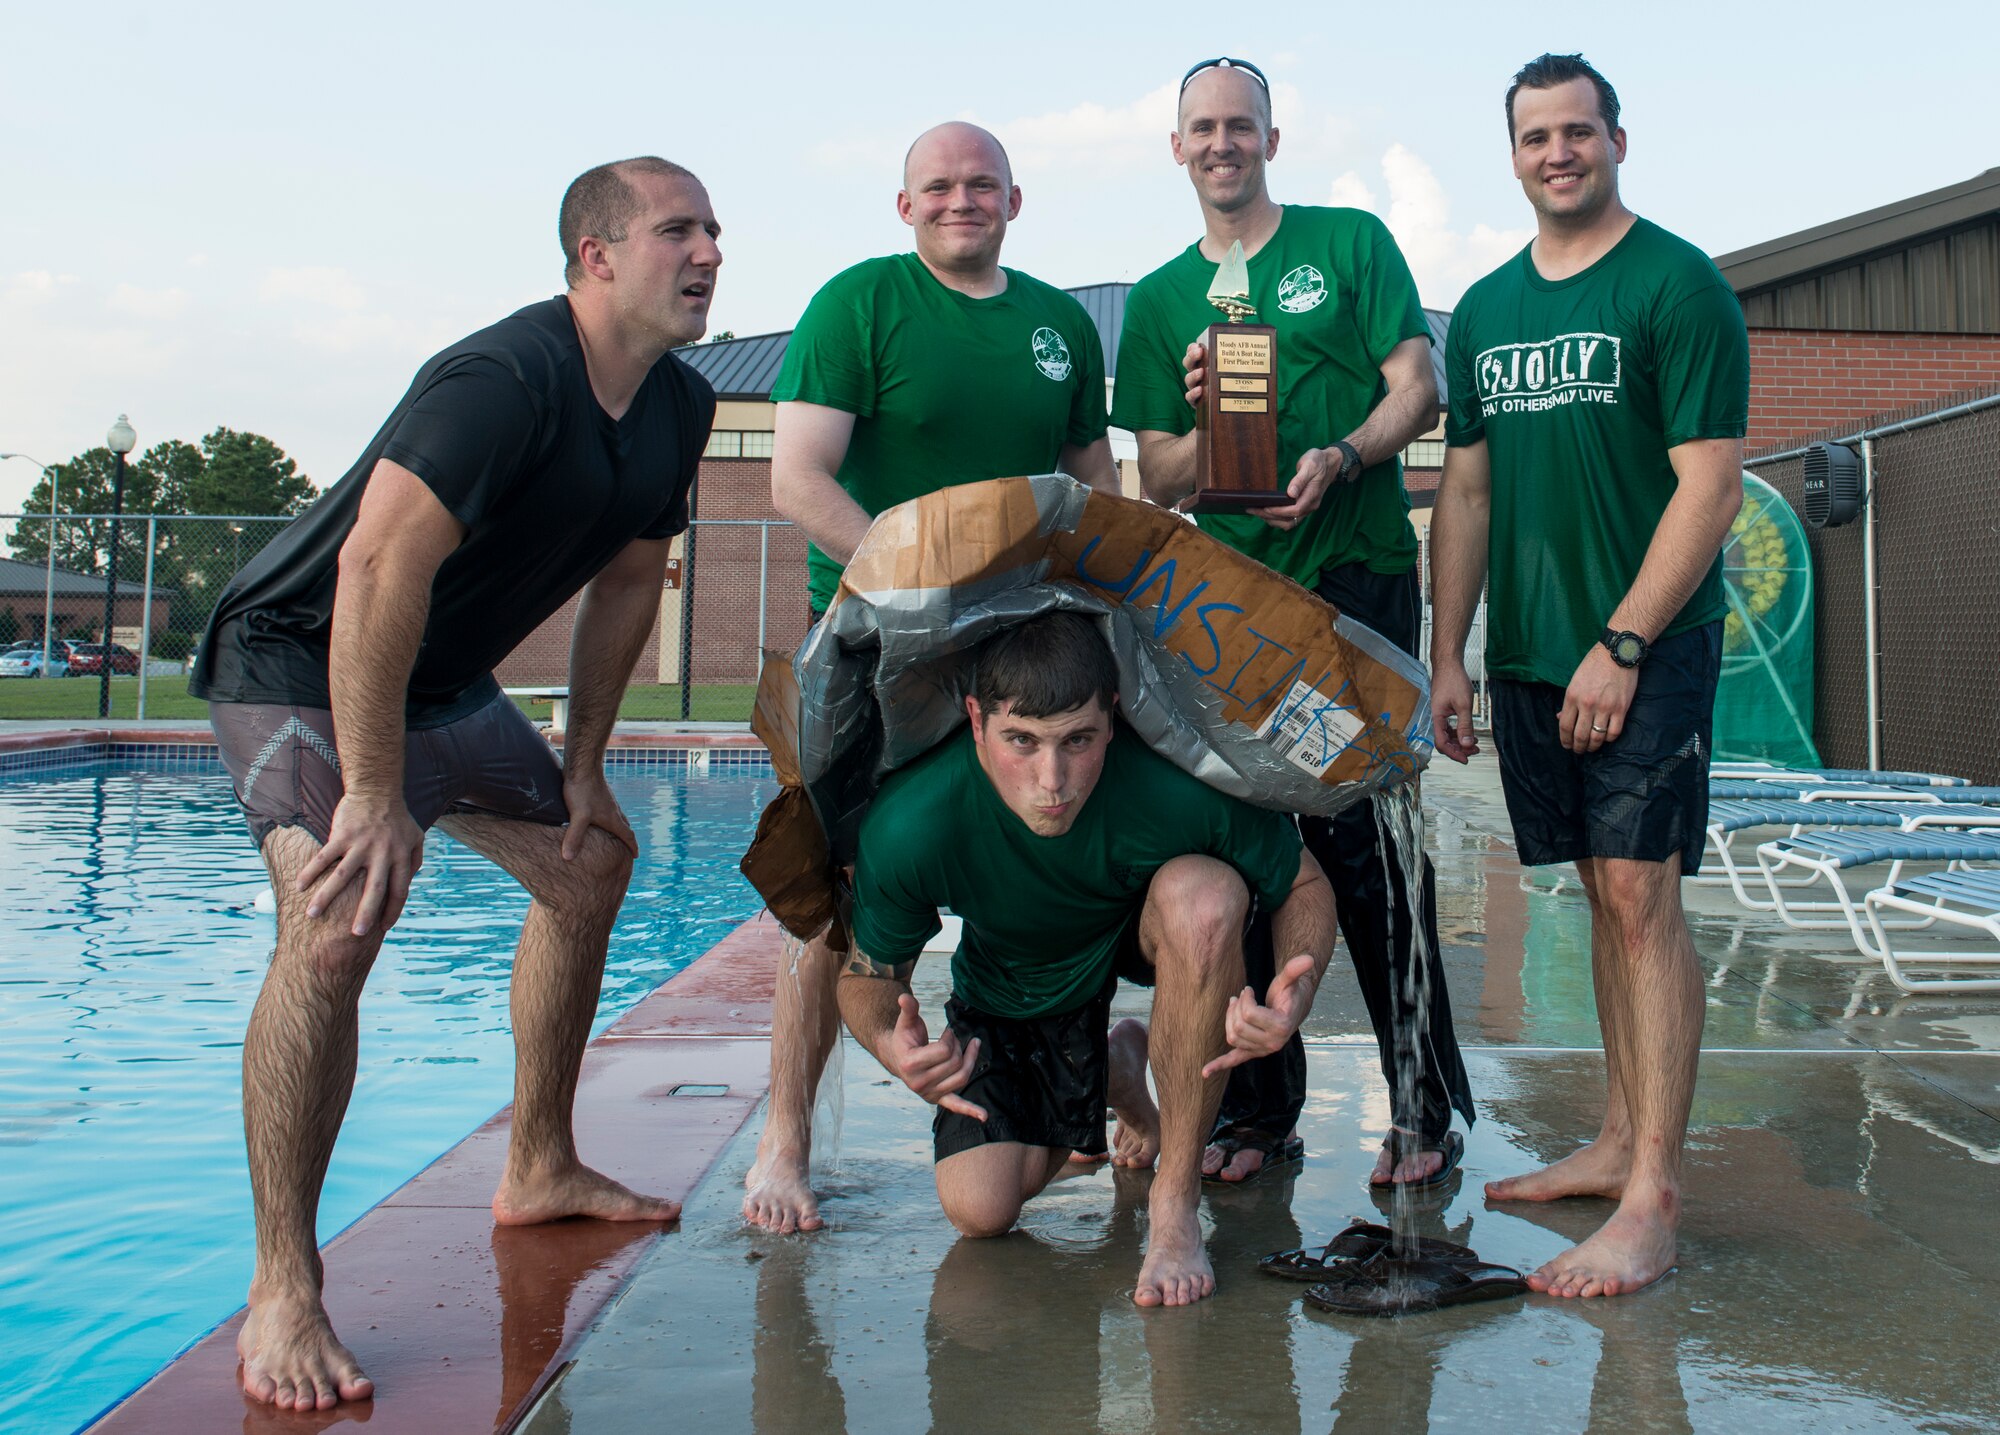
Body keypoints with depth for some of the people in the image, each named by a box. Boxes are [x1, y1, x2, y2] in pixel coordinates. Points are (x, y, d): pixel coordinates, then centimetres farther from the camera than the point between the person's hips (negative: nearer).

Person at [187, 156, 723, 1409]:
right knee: (337, 923, -28)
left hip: (444, 683, 9)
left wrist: (583, 766, 9)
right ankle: (283, 1293, -19)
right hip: (299, 662, -9)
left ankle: (541, 1169, 29)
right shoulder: (505, 381, -30)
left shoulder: (679, 408, -1)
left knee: (591, 860, 16)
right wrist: (375, 798, -37)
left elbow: (627, 581, 10)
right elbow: (379, 568, -38)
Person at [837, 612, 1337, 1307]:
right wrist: (892, 1046, -41)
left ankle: (1176, 1197, -20)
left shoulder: (1175, 790, -37)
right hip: (1008, 992, 1)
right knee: (979, 1209, -11)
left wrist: (1297, 990, -40)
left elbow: (1306, 885, -19)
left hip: (1138, 937, -1)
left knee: (1203, 891, -36)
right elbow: (867, 977, -17)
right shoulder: (910, 825, -35)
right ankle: (1113, 1072, 22)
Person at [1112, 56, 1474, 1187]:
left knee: (1366, 841, -8)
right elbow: (1160, 484, 13)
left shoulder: (1350, 243, 9)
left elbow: (1419, 392, 2)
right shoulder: (1159, 302, 16)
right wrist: (1200, 415, -8)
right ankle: (1261, 1108, 15)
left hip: (1359, 579, -3)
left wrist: (1340, 458, -17)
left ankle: (1425, 1110, 3)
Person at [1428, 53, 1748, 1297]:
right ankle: (1620, 1141, 22)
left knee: (1642, 894, -9)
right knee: (1604, 893, 12)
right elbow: (1467, 494, 15)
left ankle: (1651, 1204, -6)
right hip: (1529, 651, 6)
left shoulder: (1678, 286, -5)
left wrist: (1622, 645, -16)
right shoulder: (1486, 309, 14)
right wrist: (1449, 655, 10)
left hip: (1649, 646, -6)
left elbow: (1710, 486, -11)